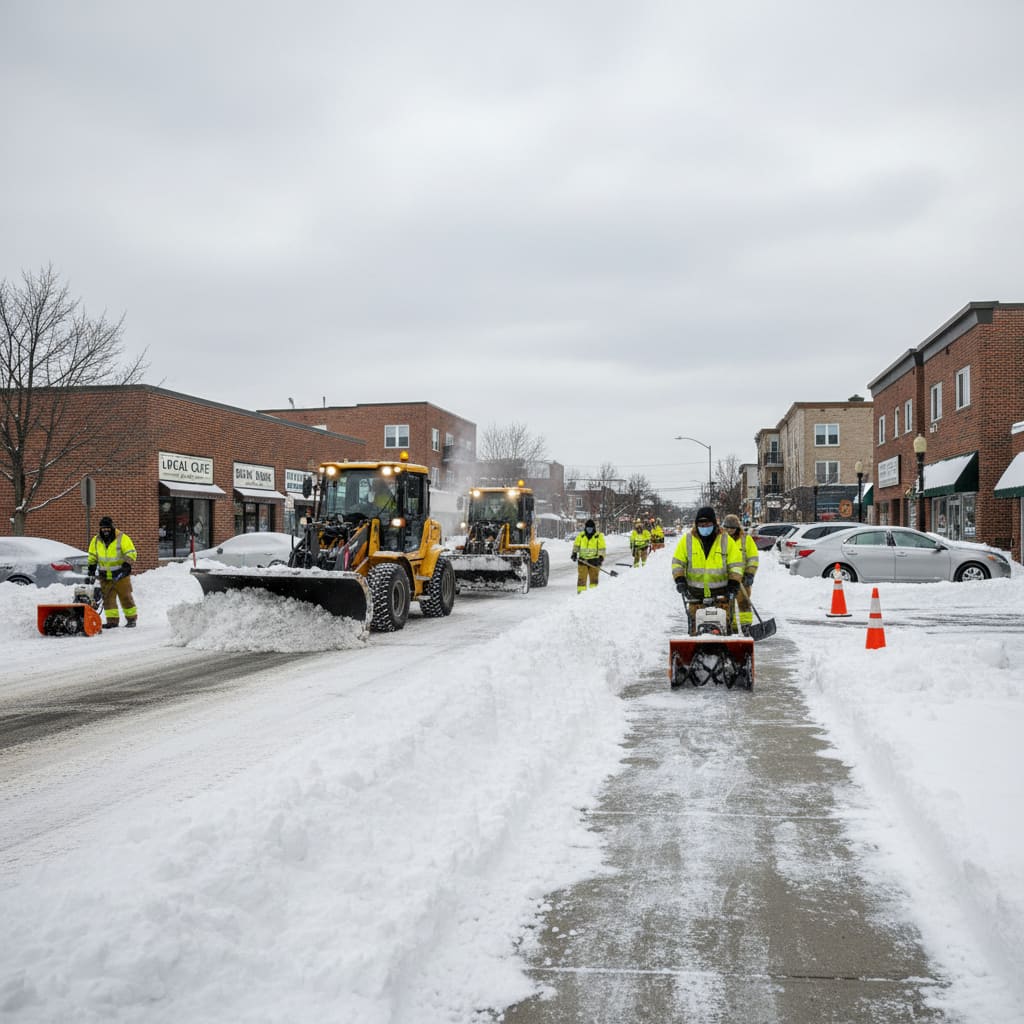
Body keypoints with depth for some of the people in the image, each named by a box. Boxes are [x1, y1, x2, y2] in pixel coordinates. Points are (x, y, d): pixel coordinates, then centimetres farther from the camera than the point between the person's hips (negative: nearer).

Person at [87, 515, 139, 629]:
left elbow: (131, 554, -10)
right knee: (108, 598, 0)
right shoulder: (96, 540, 7)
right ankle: (112, 620, 3)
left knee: (126, 597, 2)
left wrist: (125, 566, -21)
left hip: (121, 575, -4)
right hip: (105, 576, 4)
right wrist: (91, 569, 13)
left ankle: (131, 619, 10)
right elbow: (92, 556, 19)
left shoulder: (122, 538, -8)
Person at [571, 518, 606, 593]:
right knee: (582, 577, -1)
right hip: (582, 559, 1)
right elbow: (576, 545, 13)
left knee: (594, 577, 3)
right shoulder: (581, 536, 7)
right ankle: (581, 591, 1)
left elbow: (602, 548, -1)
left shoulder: (599, 536, 1)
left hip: (594, 560, -1)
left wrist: (601, 557, -11)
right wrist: (574, 553, -1)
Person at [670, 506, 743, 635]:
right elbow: (677, 561, 8)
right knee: (695, 621, 3)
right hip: (695, 592, 1)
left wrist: (734, 584, -4)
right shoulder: (687, 539, 3)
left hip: (720, 592, -1)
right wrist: (680, 580, -4)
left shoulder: (725, 540, 2)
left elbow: (736, 563, 5)